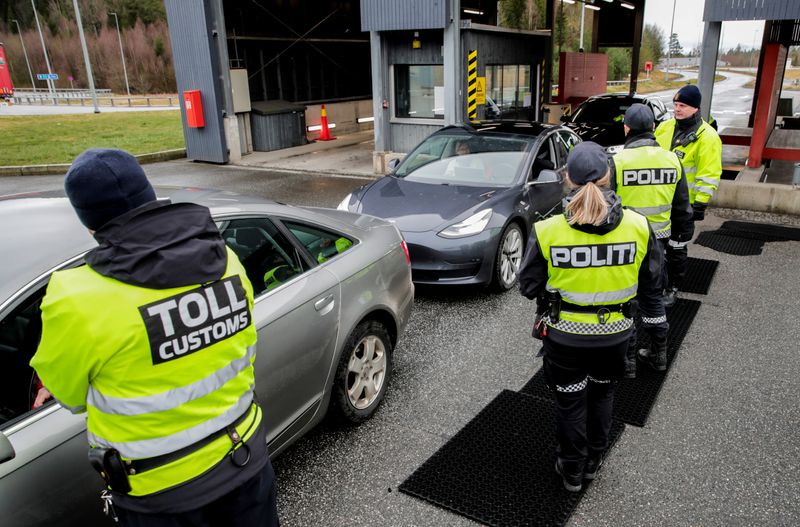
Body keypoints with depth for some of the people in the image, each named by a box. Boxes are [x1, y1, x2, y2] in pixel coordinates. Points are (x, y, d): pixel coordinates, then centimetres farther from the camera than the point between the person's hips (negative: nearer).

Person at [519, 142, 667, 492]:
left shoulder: (548, 230, -20)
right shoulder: (637, 226, -13)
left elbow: (529, 286, -9)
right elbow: (650, 286, -1)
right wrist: (657, 326, 15)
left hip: (565, 335, -2)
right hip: (614, 334, 3)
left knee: (570, 401, 17)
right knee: (601, 395, 26)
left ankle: (572, 470, 36)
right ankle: (593, 462, 44)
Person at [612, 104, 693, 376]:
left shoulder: (617, 162, -16)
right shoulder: (672, 160, -2)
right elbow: (682, 208, 7)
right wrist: (681, 238, 20)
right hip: (659, 242, 5)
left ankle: (628, 359, 16)